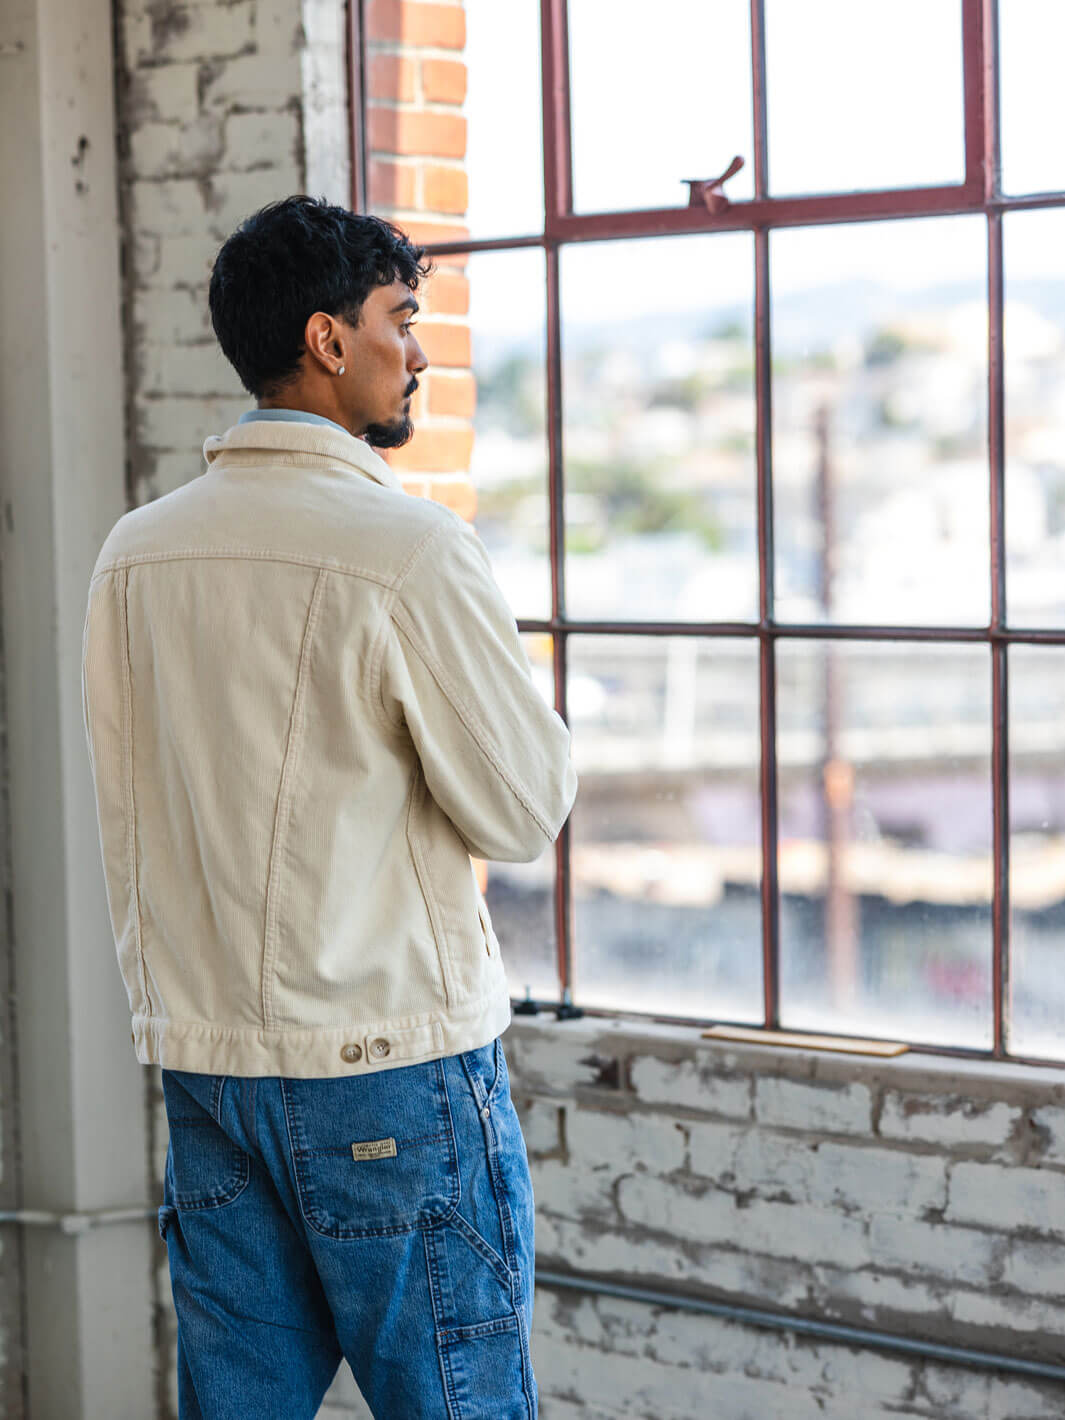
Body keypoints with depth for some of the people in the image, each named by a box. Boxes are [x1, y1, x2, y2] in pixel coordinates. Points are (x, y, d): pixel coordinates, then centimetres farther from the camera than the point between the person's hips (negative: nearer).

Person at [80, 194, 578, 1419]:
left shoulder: (134, 553, 6)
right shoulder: (406, 548, -14)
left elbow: (124, 833, 12)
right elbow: (526, 811, -8)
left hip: (206, 1069, 6)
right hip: (392, 1061, -6)